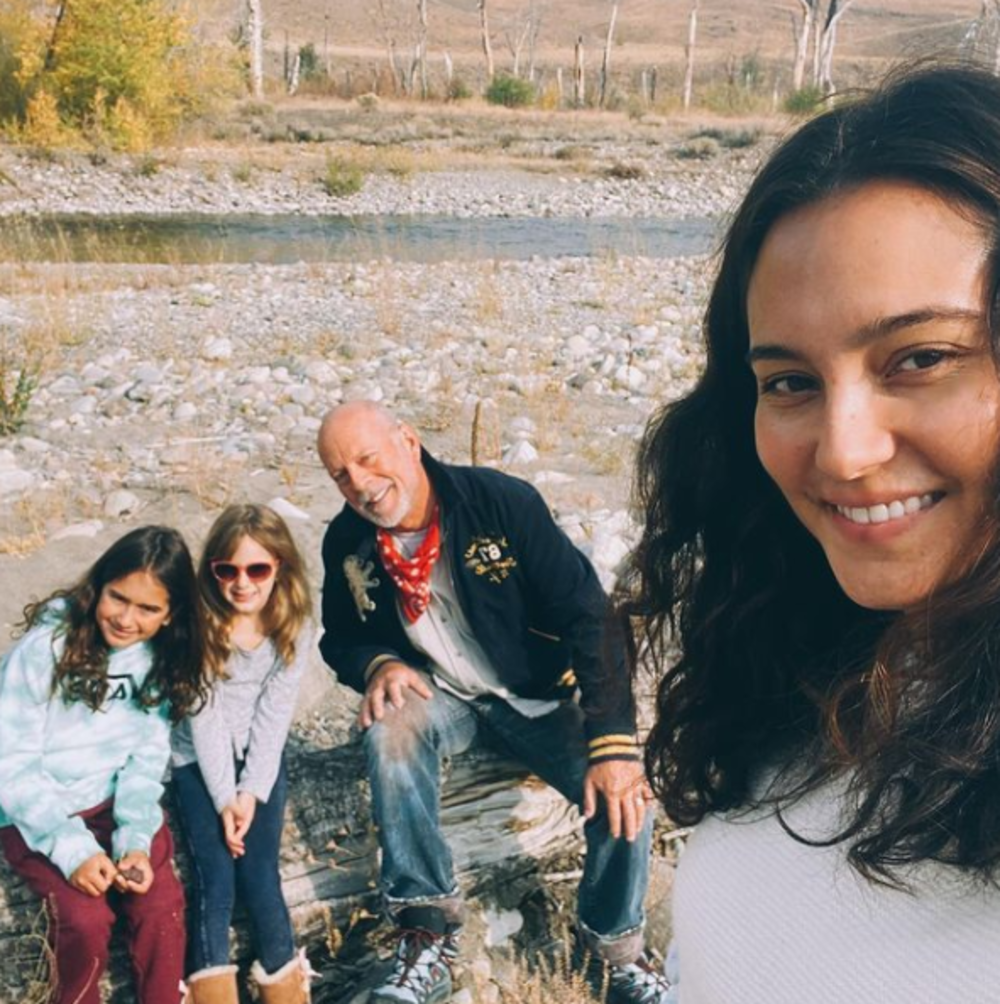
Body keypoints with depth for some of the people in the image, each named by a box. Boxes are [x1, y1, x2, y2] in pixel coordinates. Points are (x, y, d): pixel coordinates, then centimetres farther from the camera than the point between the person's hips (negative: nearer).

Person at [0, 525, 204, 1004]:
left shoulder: (163, 658, -5)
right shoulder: (46, 647, -19)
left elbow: (146, 758, -2)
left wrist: (136, 839, -17)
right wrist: (72, 847, -25)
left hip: (117, 803, 3)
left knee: (163, 903, -18)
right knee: (86, 917, -22)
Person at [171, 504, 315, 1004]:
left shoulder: (293, 629, -8)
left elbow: (274, 716, -8)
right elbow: (205, 717, -14)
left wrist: (251, 792, -16)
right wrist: (224, 799, -17)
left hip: (260, 757, 1)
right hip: (200, 760, -1)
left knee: (259, 872, -15)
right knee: (214, 876, -16)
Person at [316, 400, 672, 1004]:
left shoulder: (502, 501, -21)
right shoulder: (346, 543, -9)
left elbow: (587, 614, -23)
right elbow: (342, 638, 8)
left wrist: (614, 744, -29)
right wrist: (378, 664, -18)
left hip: (535, 694, -1)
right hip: (438, 696, 2)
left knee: (624, 796, -21)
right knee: (390, 729, -32)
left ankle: (613, 951, 8)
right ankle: (428, 931, -17)